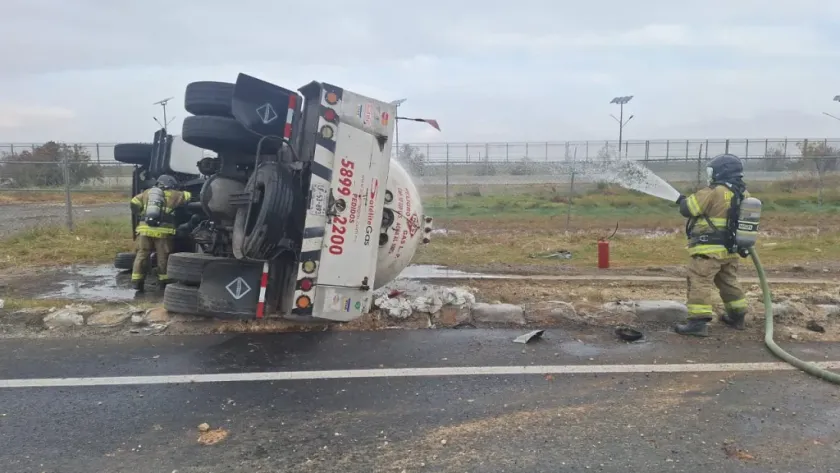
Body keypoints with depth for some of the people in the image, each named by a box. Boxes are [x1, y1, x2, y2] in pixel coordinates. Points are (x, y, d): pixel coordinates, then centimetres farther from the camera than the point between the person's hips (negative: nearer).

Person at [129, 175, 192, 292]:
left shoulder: (147, 192, 19)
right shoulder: (173, 195, 11)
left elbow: (134, 203, 14)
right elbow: (188, 197, 23)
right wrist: (180, 193, 44)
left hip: (145, 228, 3)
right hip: (163, 230, -3)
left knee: (142, 255, 8)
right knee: (163, 257, 7)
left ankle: (137, 281, 5)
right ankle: (164, 281, 14)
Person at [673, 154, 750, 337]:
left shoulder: (712, 192, -16)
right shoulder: (744, 195, 10)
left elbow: (687, 209, -11)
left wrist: (682, 200, 10)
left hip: (709, 249, -9)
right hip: (730, 249, 9)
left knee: (700, 283, -9)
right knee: (729, 282, 22)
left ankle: (698, 321, -15)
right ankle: (737, 316, 33)